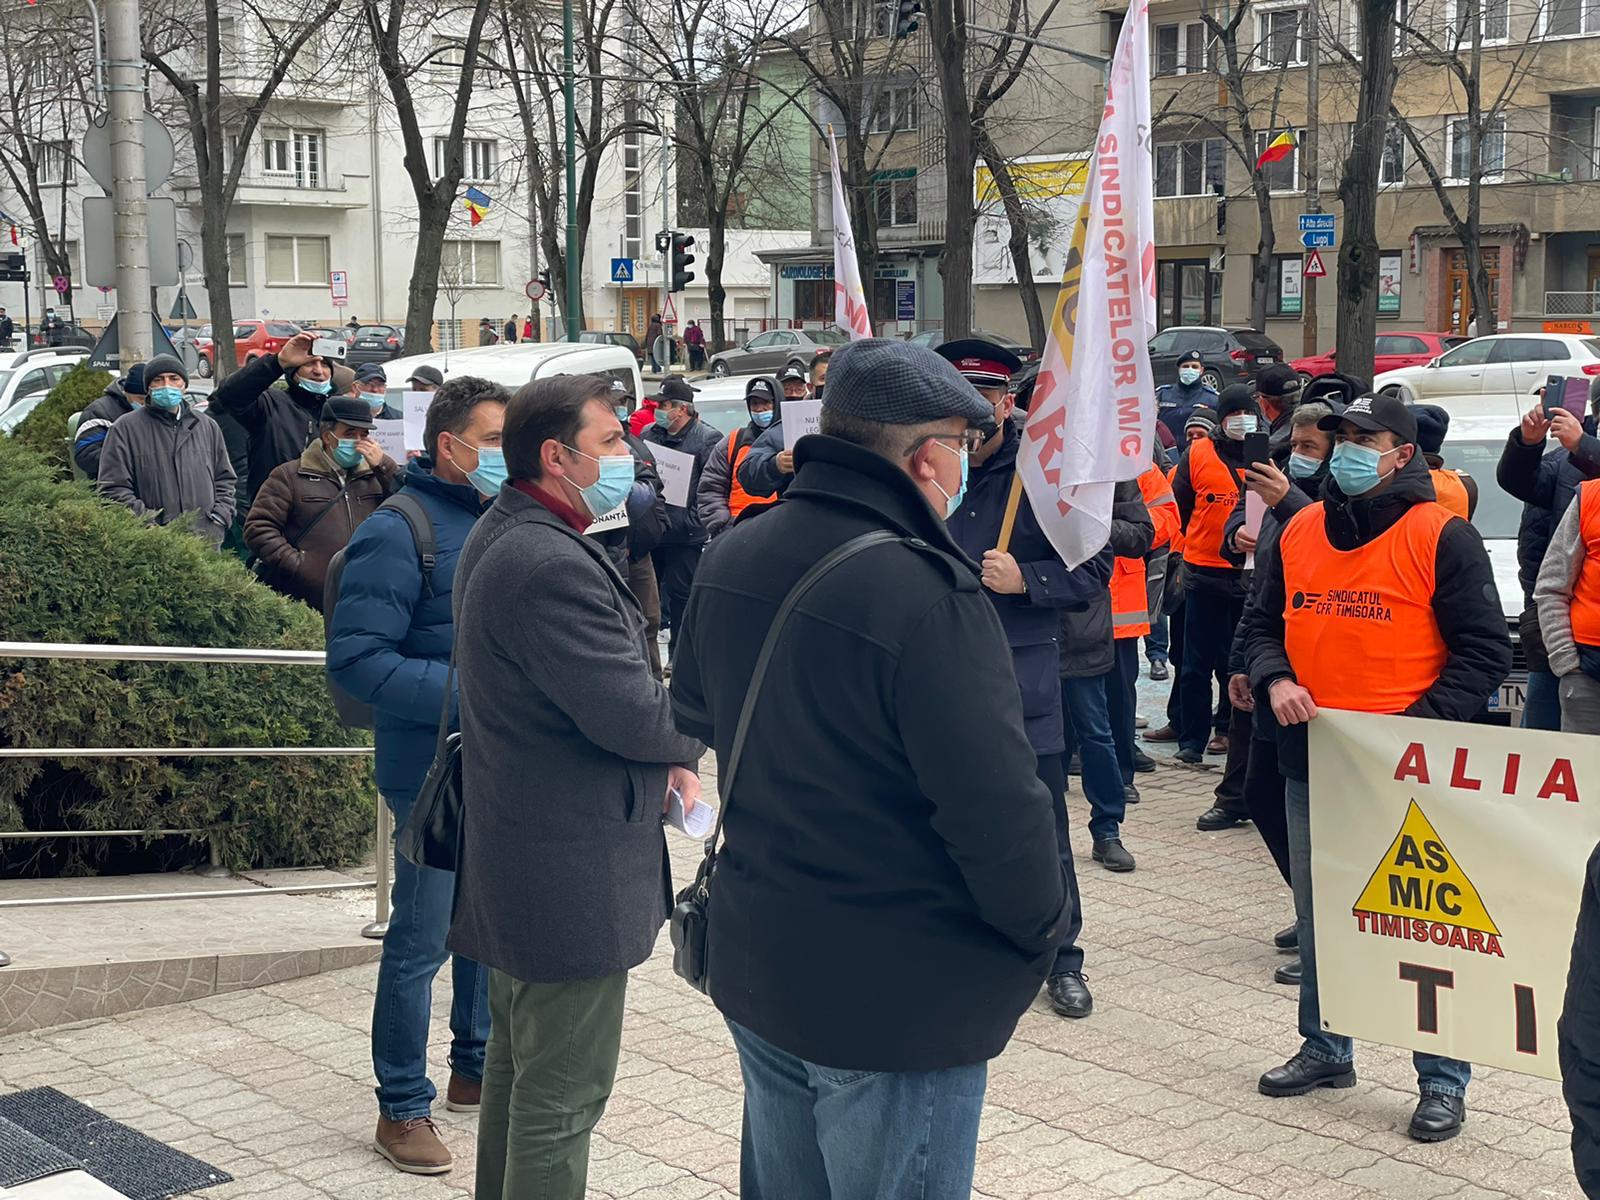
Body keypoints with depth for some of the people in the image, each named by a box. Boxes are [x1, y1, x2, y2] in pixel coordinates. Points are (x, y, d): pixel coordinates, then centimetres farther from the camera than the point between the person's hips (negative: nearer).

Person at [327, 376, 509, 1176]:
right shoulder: (400, 532, -15)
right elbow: (356, 659, -20)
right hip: (435, 771, -7)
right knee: (421, 940, 1)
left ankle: (476, 1066, 35)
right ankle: (402, 1109, 14)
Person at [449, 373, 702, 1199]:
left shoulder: (502, 538, 10)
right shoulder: (551, 566, -25)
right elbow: (634, 713, -24)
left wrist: (660, 757, 6)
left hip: (518, 866, 11)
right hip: (573, 880, -11)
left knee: (518, 1065, 23)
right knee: (563, 1097, 0)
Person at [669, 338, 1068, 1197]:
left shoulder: (731, 558, 0)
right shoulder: (929, 595, -26)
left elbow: (695, 718, 16)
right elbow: (996, 808, -23)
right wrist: (1042, 929, -6)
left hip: (753, 965, 8)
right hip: (896, 999, -7)